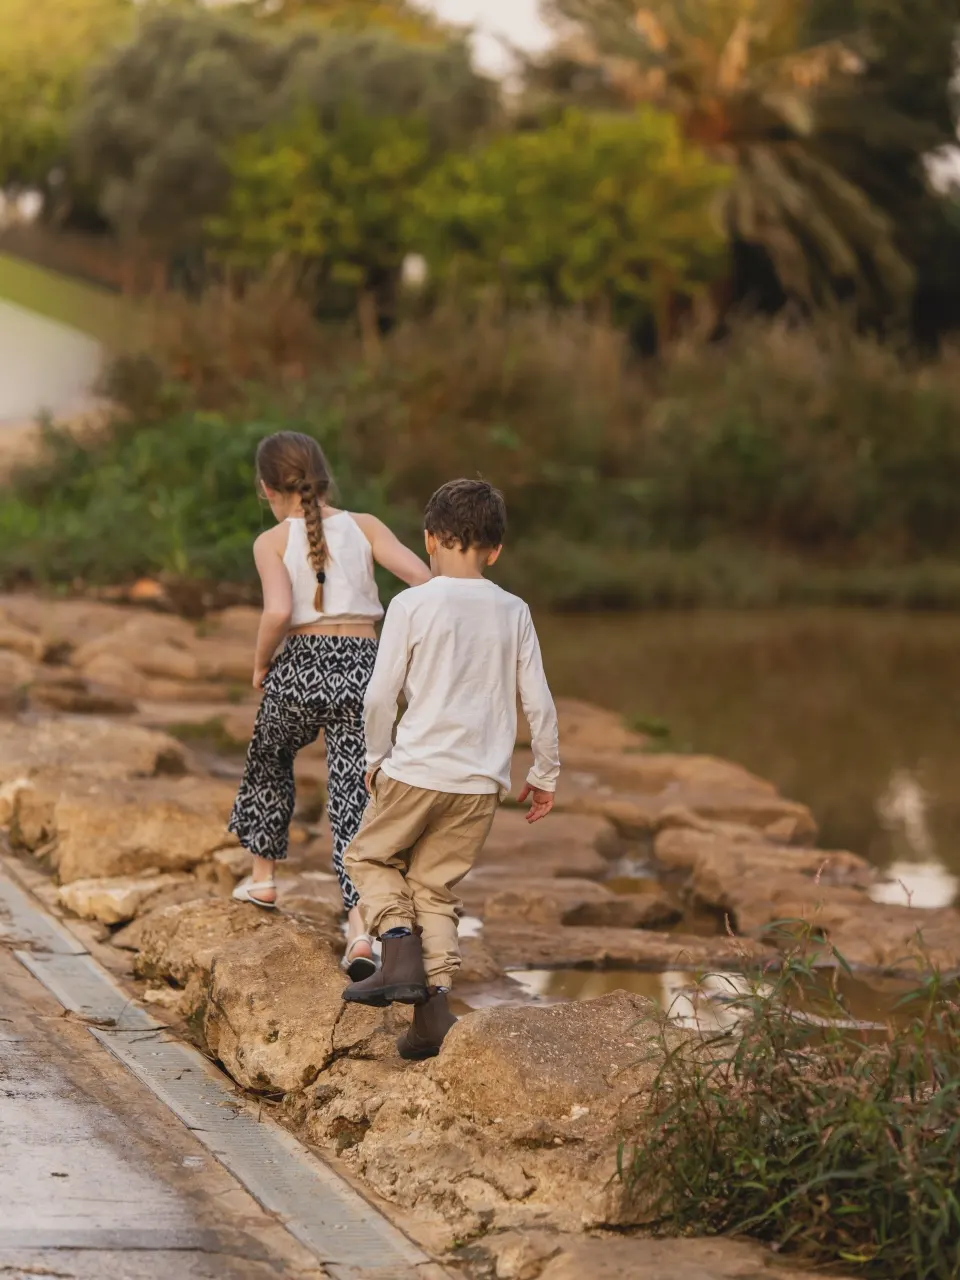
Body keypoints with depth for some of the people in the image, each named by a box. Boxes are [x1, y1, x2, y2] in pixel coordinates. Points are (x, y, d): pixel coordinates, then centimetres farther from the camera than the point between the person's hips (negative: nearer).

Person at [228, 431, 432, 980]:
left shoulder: (272, 542, 0)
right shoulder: (364, 527, 8)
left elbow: (279, 611, -17)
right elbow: (423, 578, -3)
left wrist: (261, 663, 0)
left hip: (301, 667, -1)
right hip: (363, 669, 1)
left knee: (270, 760, 29)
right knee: (354, 796, 1)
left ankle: (265, 873, 41)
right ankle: (360, 928, -14)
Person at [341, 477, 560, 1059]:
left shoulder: (412, 605, -6)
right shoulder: (514, 613, 5)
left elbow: (380, 696, -6)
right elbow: (539, 704, 6)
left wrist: (378, 761, 10)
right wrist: (545, 774, 17)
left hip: (418, 769, -4)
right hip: (483, 782, 4)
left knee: (372, 857, 18)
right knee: (434, 885, 14)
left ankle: (399, 946, -5)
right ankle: (436, 1005, 2)